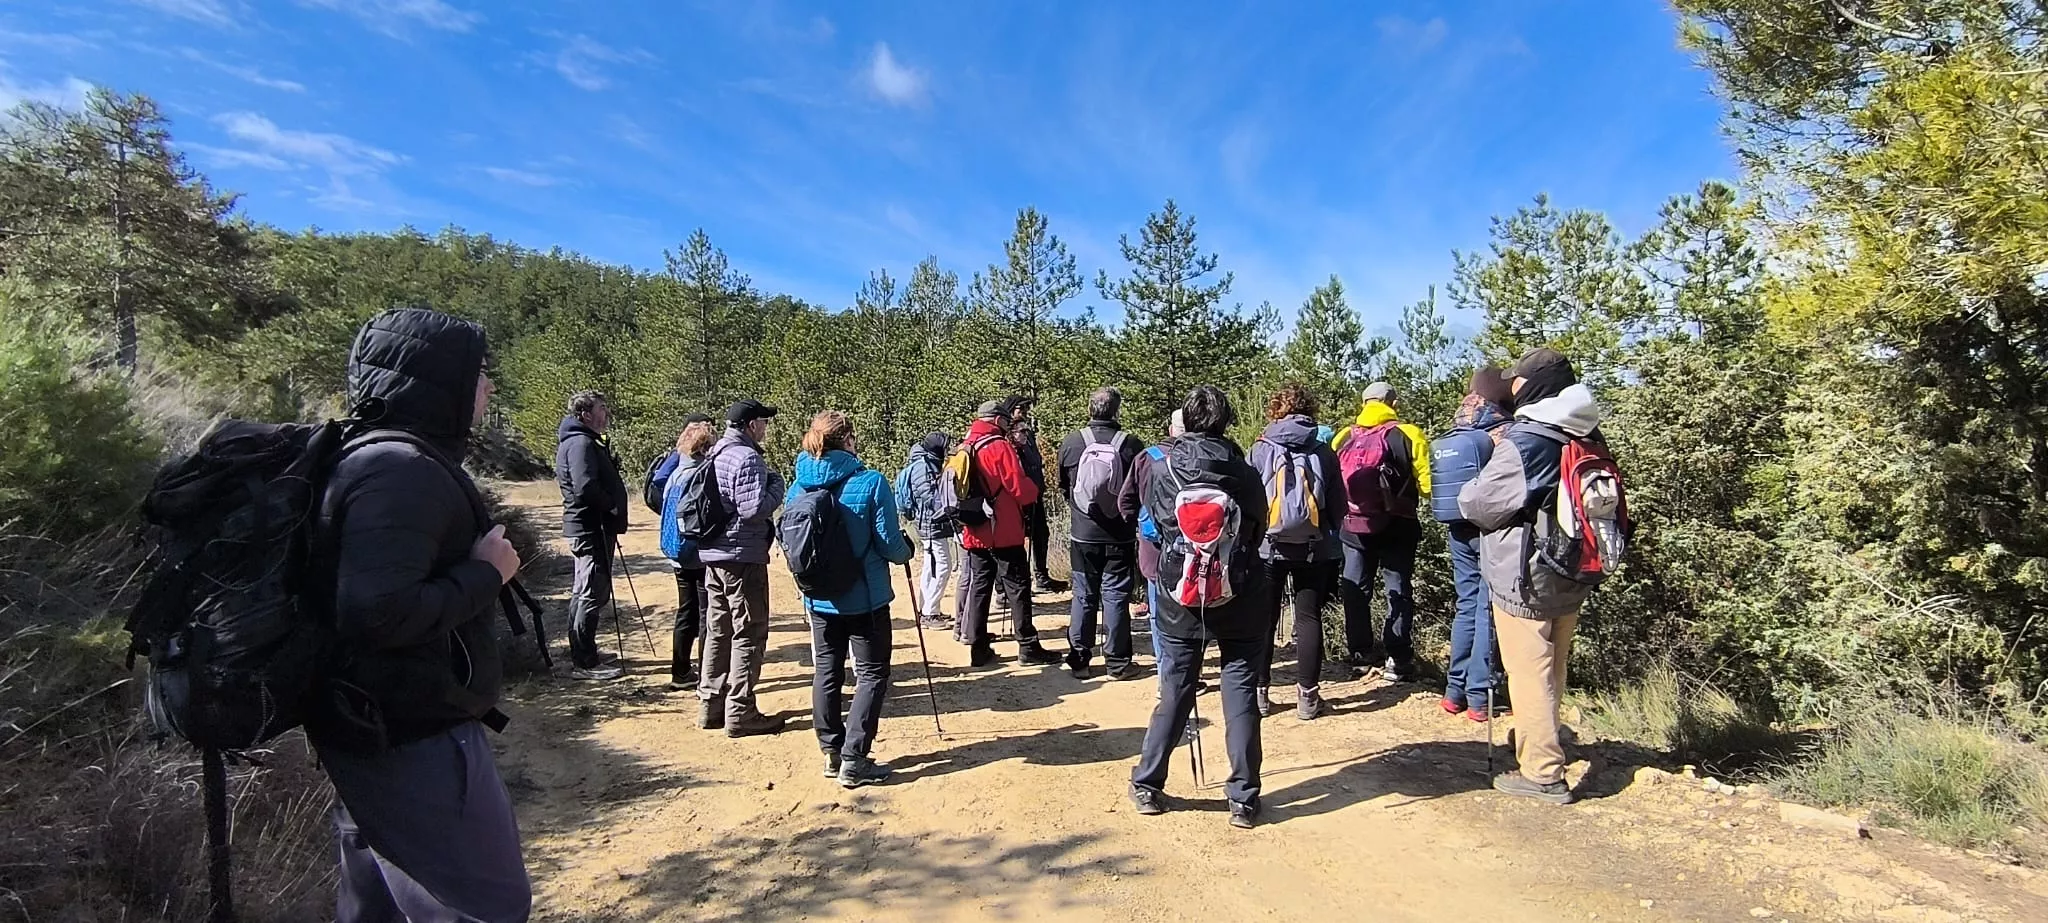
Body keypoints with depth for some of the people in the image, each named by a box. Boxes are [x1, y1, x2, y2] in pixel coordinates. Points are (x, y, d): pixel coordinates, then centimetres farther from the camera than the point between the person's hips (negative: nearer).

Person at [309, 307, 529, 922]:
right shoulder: (404, 472, -22)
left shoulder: (379, 459, 11)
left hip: (376, 736, 11)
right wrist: (484, 573, -20)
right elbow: (377, 615, -32)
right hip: (416, 744, -10)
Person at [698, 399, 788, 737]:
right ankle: (740, 713, 3)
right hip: (743, 557, -9)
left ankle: (712, 705, 23)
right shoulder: (747, 458, -16)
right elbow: (753, 509, -24)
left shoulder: (713, 455, 13)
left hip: (713, 555, 9)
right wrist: (776, 486, -7)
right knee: (749, 634, -1)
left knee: (718, 631, 16)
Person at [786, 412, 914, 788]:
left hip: (819, 598, 5)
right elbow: (890, 545, -16)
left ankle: (832, 752, 23)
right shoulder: (871, 482, -17)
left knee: (827, 672, 17)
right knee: (872, 674, 6)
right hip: (865, 598, -5)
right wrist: (906, 549, 6)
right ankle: (853, 760, 2)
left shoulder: (799, 487, -2)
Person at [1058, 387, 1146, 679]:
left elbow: (1062, 485, 7)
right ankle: (1117, 662, 12)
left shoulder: (1071, 442, -6)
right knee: (1115, 597, 6)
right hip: (1121, 537, -2)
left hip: (1083, 535, 2)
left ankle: (1079, 660, 17)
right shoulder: (1131, 445, -12)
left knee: (1083, 597, 11)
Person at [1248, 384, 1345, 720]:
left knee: (1263, 619, 9)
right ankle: (1307, 696, 9)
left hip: (1268, 545, -1)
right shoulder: (1323, 451, -2)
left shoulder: (1261, 449, -5)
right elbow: (1338, 505, 3)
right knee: (1308, 618, 7)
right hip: (1314, 548, 1)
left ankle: (1259, 692, 13)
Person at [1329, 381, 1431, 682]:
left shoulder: (1342, 438, 2)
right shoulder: (1407, 435, -8)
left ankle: (1359, 656, 19)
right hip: (1395, 526, -2)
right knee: (1398, 591, 7)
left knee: (1355, 591, 12)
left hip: (1353, 526, 3)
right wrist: (1404, 496, 5)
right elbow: (1426, 483, -14)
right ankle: (1398, 661, 6)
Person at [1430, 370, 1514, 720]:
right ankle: (1479, 696, 4)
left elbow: (1438, 485, 9)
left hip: (1459, 530, 5)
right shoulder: (1502, 432, -9)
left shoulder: (1448, 436, 8)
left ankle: (1455, 691, 16)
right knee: (1488, 611, 1)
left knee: (1466, 606, 14)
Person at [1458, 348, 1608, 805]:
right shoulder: (1585, 436, 7)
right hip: (1570, 577, 8)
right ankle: (1541, 749, 35)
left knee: (1529, 674, 1)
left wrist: (1468, 492, 6)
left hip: (1525, 578, -8)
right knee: (1552, 670, 20)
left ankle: (1542, 772, 7)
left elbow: (1479, 504, -17)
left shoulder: (1524, 440, -19)